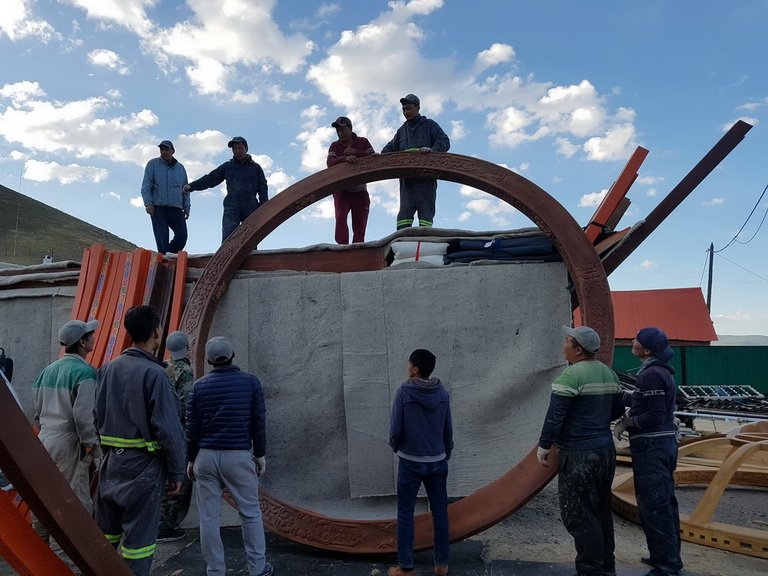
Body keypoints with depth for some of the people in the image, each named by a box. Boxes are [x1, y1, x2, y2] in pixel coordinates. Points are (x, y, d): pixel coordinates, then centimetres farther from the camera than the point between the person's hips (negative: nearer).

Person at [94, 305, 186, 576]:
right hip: (143, 464, -7)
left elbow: (97, 418, 11)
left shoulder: (108, 369, 4)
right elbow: (168, 429, -18)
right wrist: (176, 472, -8)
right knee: (138, 539, 4)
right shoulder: (154, 374, -17)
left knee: (105, 534, 20)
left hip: (111, 462, 7)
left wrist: (108, 452, 19)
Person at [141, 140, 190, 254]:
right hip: (158, 208, -3)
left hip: (176, 209, 3)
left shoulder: (180, 167, 19)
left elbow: (185, 190, 23)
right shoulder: (153, 164, 10)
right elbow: (146, 186, 3)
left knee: (182, 236, -11)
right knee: (162, 240, -8)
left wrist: (186, 207, 12)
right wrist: (148, 203, -10)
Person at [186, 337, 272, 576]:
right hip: (239, 456, -1)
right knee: (250, 512, 10)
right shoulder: (250, 382, -2)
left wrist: (191, 460, 13)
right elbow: (258, 422, -2)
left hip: (206, 457, 1)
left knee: (208, 517, 9)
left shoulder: (199, 386, 1)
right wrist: (260, 454, 8)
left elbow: (192, 428, 3)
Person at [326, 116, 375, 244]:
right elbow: (330, 163, -15)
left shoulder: (363, 142, 5)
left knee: (359, 226, -2)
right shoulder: (335, 146, 4)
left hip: (360, 191, 1)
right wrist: (345, 158, -33)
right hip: (341, 191, 0)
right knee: (340, 217, -21)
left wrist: (355, 152, -18)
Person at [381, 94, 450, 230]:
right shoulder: (401, 131, 27)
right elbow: (391, 148, 23)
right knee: (404, 212, -4)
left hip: (426, 177, -4)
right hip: (406, 179, 4)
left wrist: (432, 150, -19)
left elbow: (445, 142, 2)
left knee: (426, 212, -7)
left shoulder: (429, 125, 12)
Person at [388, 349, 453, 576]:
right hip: (437, 461, 4)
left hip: (410, 462, -3)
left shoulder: (404, 392, -14)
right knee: (440, 512, 13)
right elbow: (448, 429, 4)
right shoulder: (442, 393, -3)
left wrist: (395, 446, 9)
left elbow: (396, 429, -12)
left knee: (405, 514, 8)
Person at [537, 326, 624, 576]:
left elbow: (555, 415, -19)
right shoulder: (609, 373, 8)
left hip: (579, 455, -9)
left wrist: (543, 446, -10)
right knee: (601, 511, 19)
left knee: (579, 515, 0)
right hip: (605, 450, 9)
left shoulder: (572, 375, -18)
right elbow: (617, 410, 18)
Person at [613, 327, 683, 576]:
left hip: (651, 447, -11)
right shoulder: (661, 371, 13)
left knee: (653, 508, -4)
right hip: (664, 443, 11)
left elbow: (655, 416, -21)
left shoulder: (652, 374, -18)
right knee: (664, 504, 18)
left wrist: (628, 422, -10)